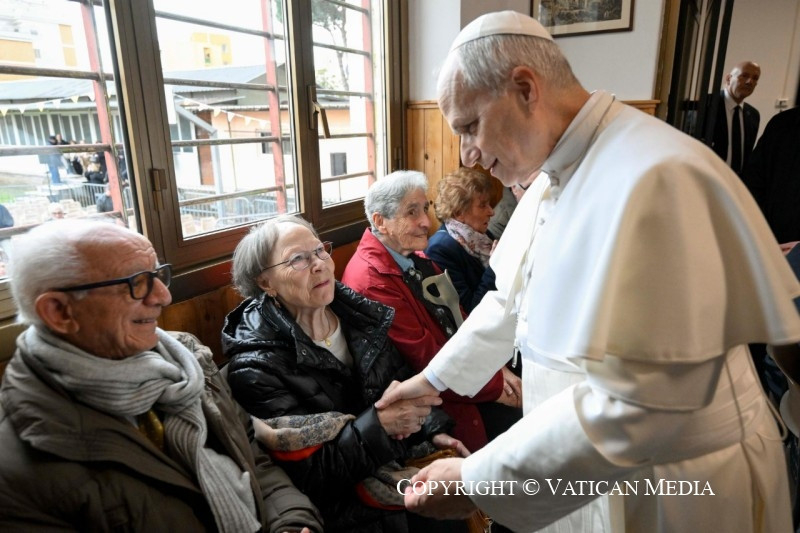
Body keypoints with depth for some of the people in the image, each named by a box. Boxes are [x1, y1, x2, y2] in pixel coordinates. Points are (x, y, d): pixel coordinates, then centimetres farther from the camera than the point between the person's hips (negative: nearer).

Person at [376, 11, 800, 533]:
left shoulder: (653, 179, -29)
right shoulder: (559, 176, 1)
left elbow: (636, 408, -31)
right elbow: (511, 301, 10)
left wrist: (475, 482, -23)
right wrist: (432, 379, 12)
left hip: (673, 488, -7)